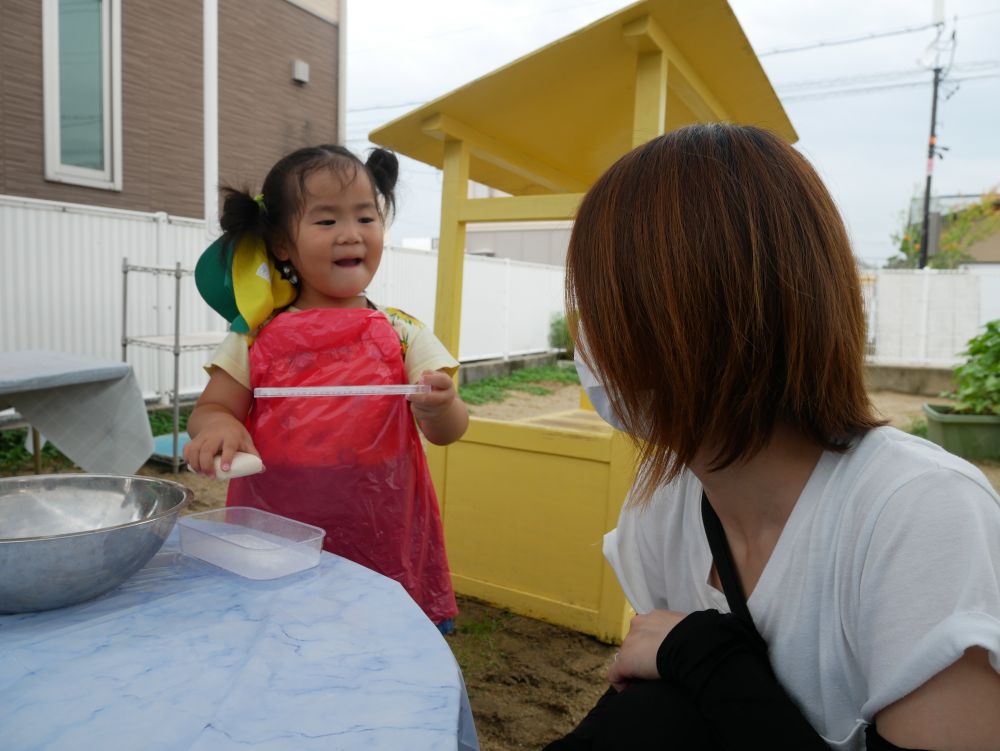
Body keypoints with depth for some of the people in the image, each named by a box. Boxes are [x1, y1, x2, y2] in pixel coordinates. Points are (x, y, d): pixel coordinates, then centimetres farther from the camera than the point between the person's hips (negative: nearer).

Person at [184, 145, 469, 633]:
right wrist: (219, 426, -19)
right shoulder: (257, 337, 1)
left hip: (382, 546, 0)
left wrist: (439, 409, -27)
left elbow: (449, 430, -4)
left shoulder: (402, 334, -1)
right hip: (273, 540, 1)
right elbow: (210, 409, 4)